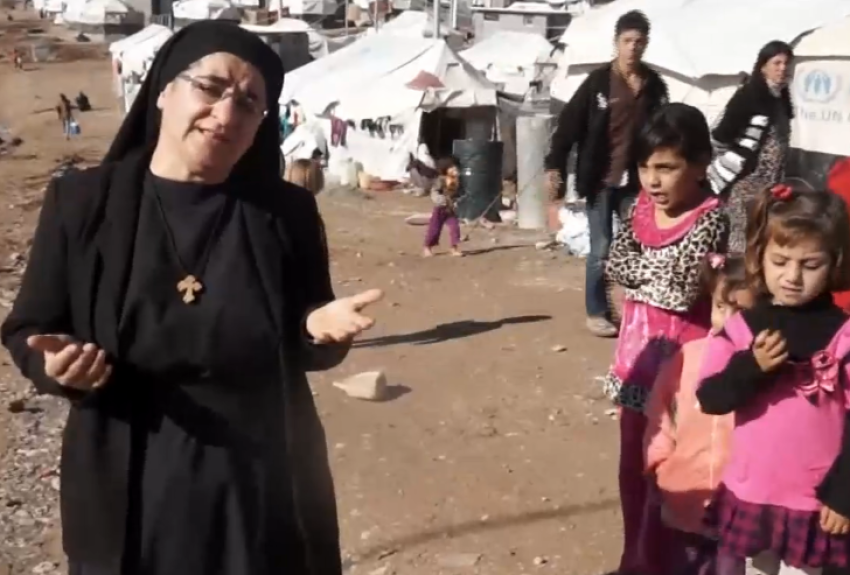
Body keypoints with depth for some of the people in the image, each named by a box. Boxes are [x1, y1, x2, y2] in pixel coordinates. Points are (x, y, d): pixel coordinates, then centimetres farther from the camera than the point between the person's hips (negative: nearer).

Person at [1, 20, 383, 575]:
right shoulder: (81, 202, -5)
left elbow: (304, 346, 6)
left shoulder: (287, 213, -2)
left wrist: (322, 327, -16)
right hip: (131, 498, 0)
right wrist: (57, 362, -18)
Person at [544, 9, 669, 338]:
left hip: (636, 180, 3)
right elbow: (569, 123, -8)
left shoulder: (655, 85, 5)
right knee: (601, 250, 3)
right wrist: (554, 165, -15)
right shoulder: (598, 82, -6)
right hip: (600, 179, -3)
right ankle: (597, 313, 16)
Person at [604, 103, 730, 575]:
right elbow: (616, 264, -6)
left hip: (681, 352, -7)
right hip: (640, 347, 7)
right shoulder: (642, 207, 2)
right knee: (632, 463, 17)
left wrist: (642, 270, -13)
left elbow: (681, 288, -26)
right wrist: (663, 270, -15)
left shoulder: (710, 219, -18)